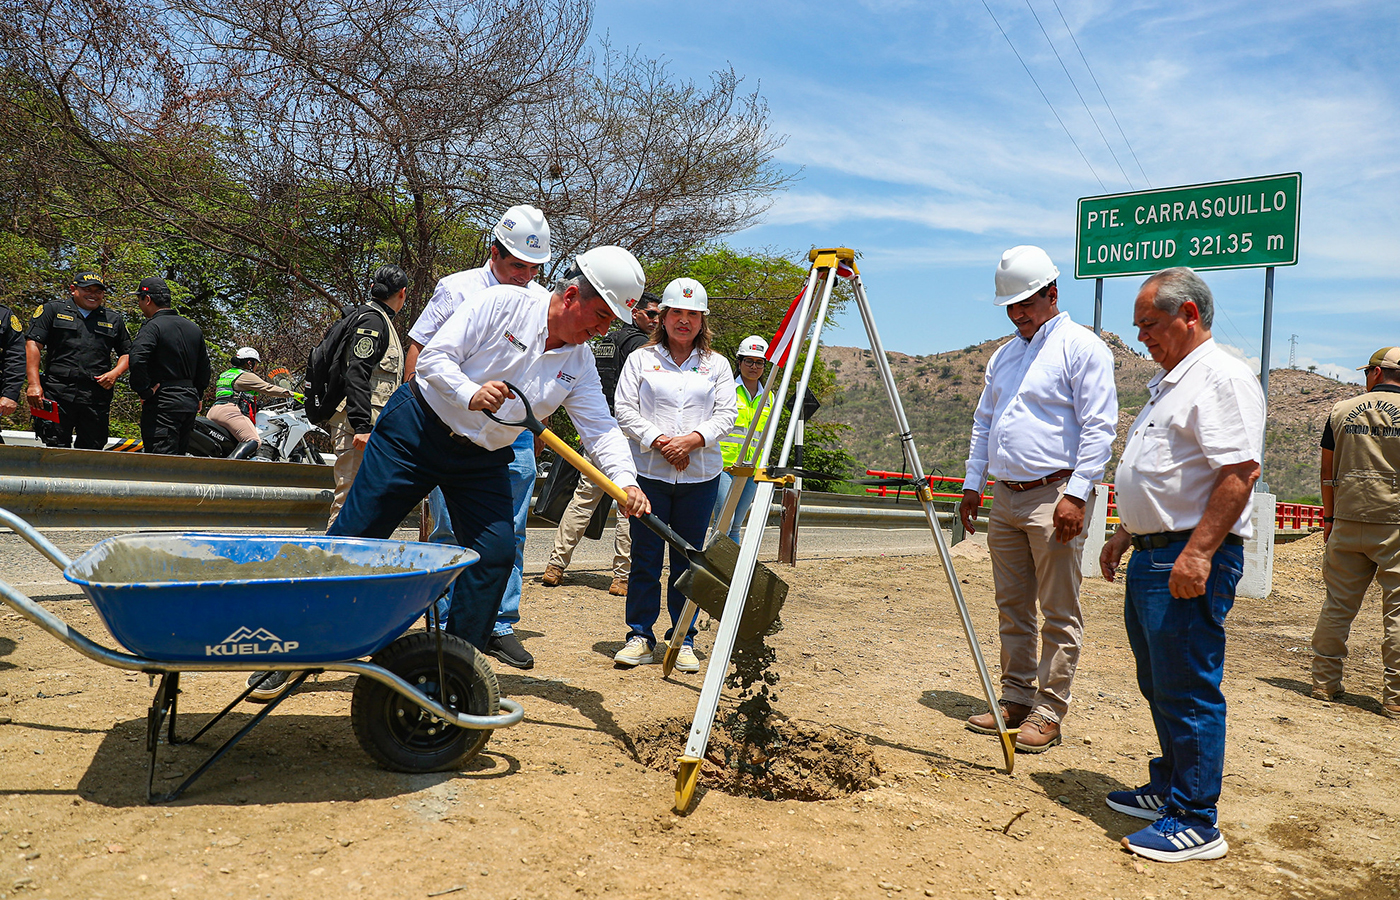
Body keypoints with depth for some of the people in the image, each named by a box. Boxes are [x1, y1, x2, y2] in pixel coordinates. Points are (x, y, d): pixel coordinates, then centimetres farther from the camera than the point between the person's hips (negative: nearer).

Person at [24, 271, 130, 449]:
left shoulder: (114, 319, 18)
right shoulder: (53, 310, 10)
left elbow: (127, 353, 22)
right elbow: (33, 344, 3)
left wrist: (115, 373, 0)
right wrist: (34, 384, -8)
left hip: (97, 398, 2)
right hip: (58, 393, -2)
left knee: (92, 451, 2)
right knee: (56, 452, -5)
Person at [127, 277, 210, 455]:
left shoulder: (153, 326, -9)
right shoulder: (194, 328, 16)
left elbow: (137, 359, -26)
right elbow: (204, 368, 21)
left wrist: (144, 392, -16)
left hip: (162, 404, -8)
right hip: (190, 404, 8)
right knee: (178, 456, 15)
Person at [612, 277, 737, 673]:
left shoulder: (716, 364, 11)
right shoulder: (641, 358, 8)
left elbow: (726, 414, 4)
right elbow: (624, 409, 1)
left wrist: (693, 439, -12)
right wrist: (657, 440, -12)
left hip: (700, 475, 1)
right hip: (649, 472, -1)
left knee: (688, 559, 5)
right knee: (645, 557, 1)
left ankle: (683, 640, 14)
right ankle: (640, 637, 12)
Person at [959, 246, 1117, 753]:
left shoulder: (1082, 348, -5)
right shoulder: (1004, 356, 18)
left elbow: (1098, 428, -12)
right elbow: (983, 423, 23)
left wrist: (1076, 494, -18)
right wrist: (972, 483, 16)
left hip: (1055, 496, -8)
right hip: (1006, 497, 8)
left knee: (1058, 613, -1)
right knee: (1012, 607, 12)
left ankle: (1048, 711, 6)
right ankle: (1015, 698, 22)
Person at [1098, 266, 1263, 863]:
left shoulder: (1222, 377, -13)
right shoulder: (1167, 382, 19)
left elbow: (1240, 472, -22)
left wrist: (1197, 554, -27)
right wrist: (1125, 534, 25)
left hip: (1191, 561, -10)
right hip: (1152, 556, 10)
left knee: (1188, 691, -4)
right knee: (1159, 685, 17)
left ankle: (1195, 824, 5)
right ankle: (1169, 790, 31)